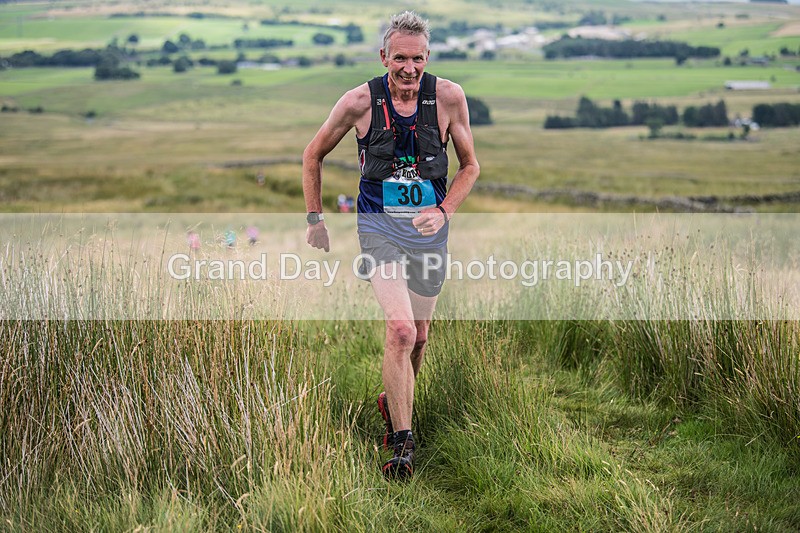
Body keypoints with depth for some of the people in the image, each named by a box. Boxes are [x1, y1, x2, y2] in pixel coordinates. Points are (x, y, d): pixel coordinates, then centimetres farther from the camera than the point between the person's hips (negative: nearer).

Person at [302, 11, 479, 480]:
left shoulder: (449, 97, -9)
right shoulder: (361, 101, -11)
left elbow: (470, 165, 4)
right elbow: (314, 155, 5)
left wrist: (444, 211, -10)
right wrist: (315, 218, 5)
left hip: (429, 229, 3)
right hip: (379, 226, -2)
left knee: (419, 334, 15)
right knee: (401, 329, -20)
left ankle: (394, 402, 44)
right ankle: (403, 443, -11)